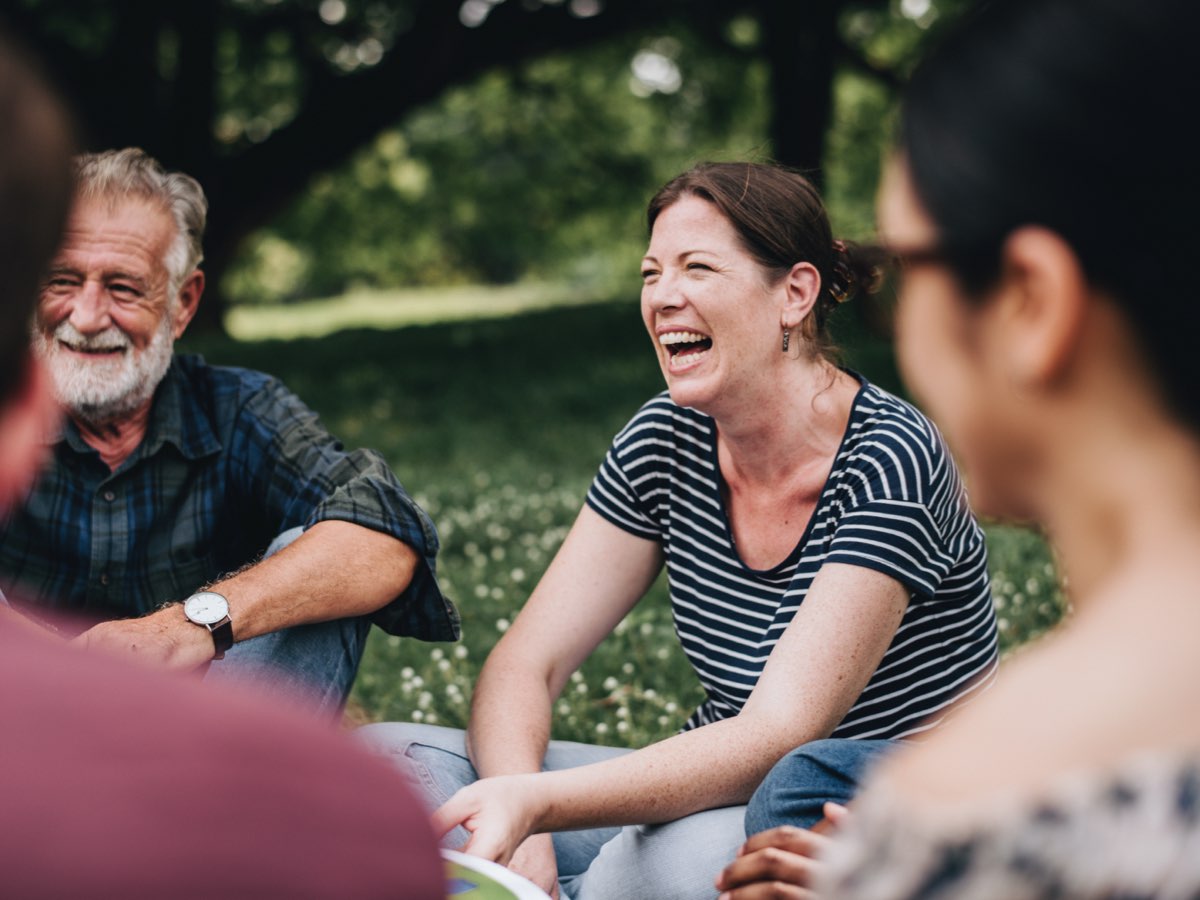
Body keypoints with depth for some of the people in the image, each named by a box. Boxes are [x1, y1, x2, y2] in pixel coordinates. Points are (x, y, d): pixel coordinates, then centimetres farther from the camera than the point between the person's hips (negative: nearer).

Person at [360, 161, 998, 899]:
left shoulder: (886, 461, -20)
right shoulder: (667, 442, -1)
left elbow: (775, 739, -28)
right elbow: (524, 665, -3)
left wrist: (533, 803, -40)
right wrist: (518, 822, -24)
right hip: (723, 795, 5)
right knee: (388, 761, -13)